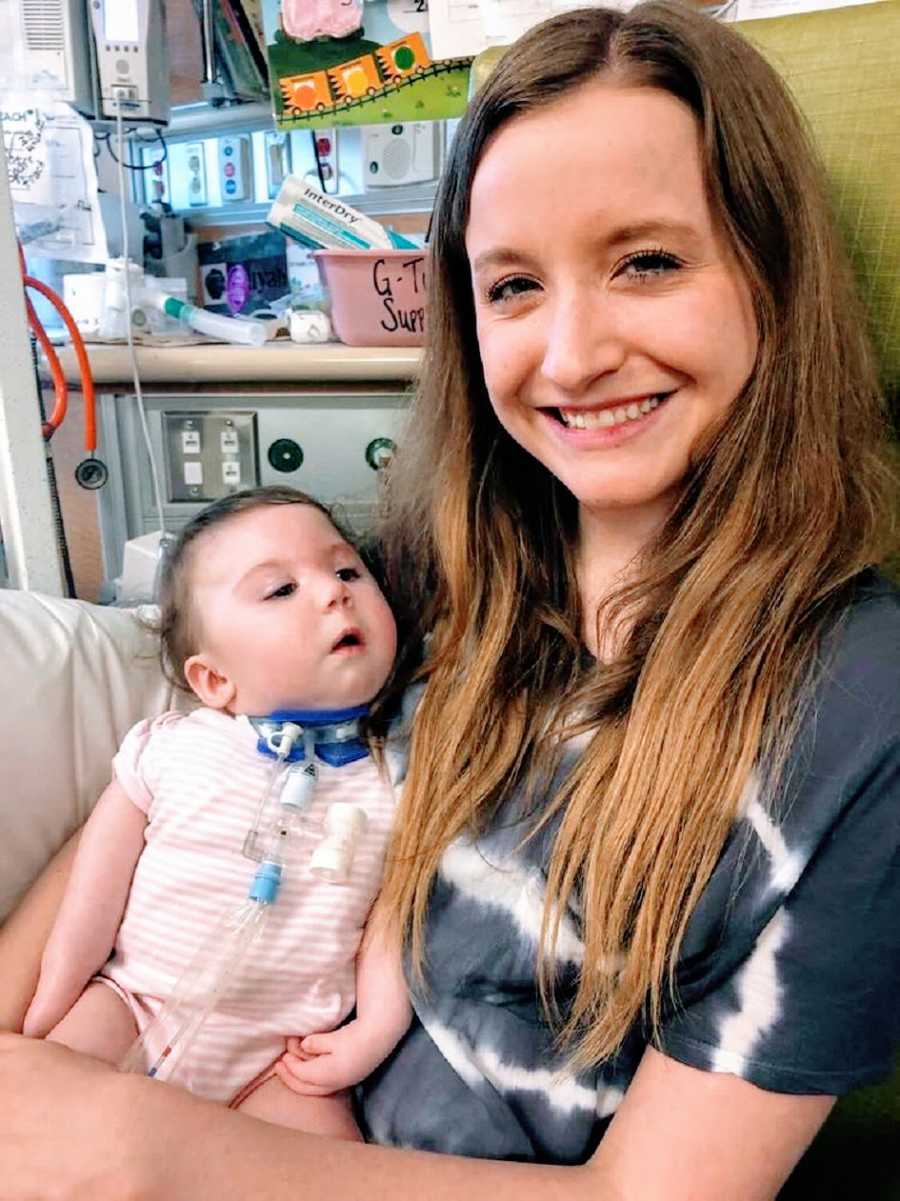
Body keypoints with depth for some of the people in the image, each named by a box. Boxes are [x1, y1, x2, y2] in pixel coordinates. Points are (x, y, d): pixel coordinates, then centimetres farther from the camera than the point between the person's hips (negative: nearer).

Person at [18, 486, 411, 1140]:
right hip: (135, 1002, 1)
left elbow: (391, 924, -3)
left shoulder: (393, 786, -7)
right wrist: (51, 1004, 4)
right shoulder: (169, 748, -7)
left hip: (278, 1055, 0)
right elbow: (99, 888, 0)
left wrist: (376, 1029, -14)